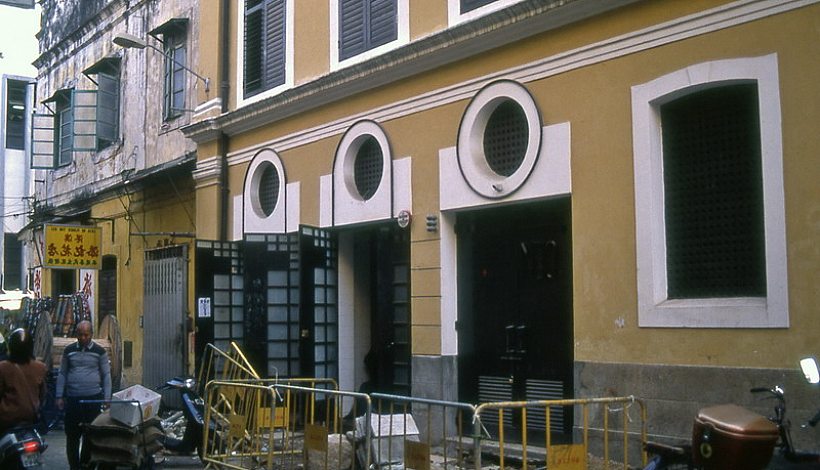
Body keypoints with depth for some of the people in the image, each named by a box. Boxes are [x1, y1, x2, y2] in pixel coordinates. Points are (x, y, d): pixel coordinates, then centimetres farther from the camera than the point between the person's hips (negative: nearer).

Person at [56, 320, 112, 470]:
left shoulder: (99, 351, 1)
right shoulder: (69, 350, 7)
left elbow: (106, 375, 3)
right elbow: (62, 374, 11)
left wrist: (107, 398, -2)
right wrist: (59, 396, 5)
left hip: (93, 399, -2)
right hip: (72, 399, 2)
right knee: (72, 435, 4)